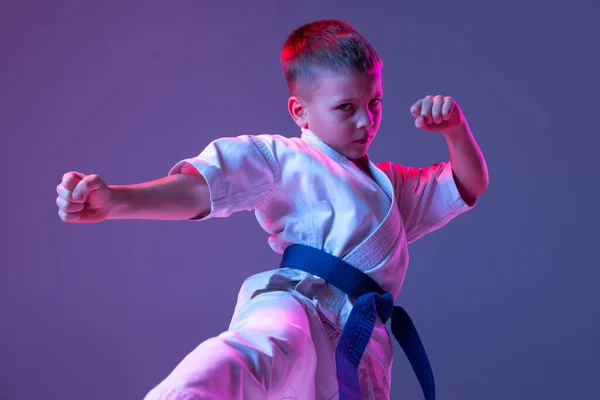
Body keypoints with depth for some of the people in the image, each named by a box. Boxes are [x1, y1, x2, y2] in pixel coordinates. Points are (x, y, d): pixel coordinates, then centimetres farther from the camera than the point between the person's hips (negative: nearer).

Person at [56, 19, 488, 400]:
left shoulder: (391, 186, 32)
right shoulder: (281, 160, 10)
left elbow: (470, 185, 33)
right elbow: (196, 189, -2)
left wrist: (455, 127, 11)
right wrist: (114, 200, -20)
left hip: (356, 354, 7)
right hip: (297, 305, -7)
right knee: (270, 349, -42)